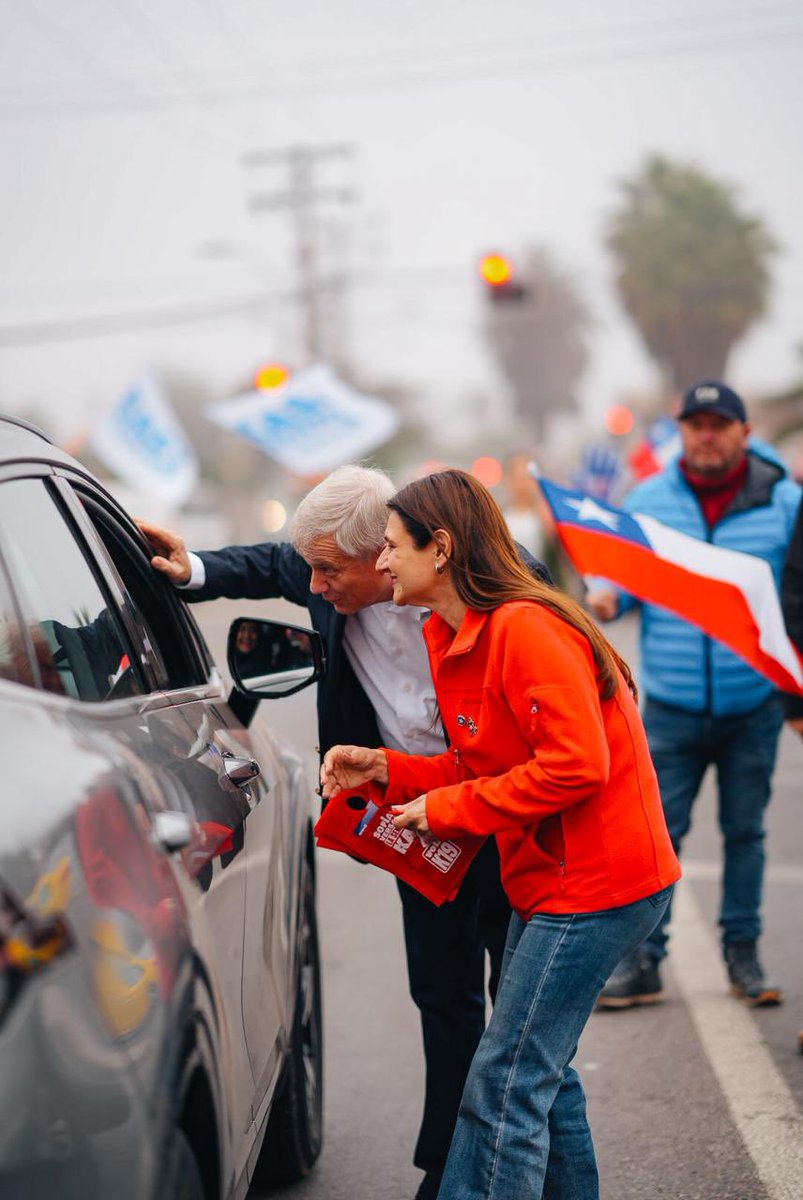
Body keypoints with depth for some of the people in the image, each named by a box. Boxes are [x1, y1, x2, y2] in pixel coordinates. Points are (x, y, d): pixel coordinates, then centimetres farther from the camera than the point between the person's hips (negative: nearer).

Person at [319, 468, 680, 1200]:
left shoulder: (524, 629, -19)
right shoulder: (457, 639, 12)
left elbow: (576, 764, -25)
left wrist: (447, 808, -18)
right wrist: (386, 771, 3)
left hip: (594, 884, -10)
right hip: (550, 879, 10)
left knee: (504, 1084, -10)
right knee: (542, 1073, 18)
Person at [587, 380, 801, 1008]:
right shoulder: (649, 498, 3)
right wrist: (604, 597, -16)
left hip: (752, 705, 0)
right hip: (672, 705, 0)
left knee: (745, 831, 11)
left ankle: (743, 953, 23)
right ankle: (642, 961, 7)